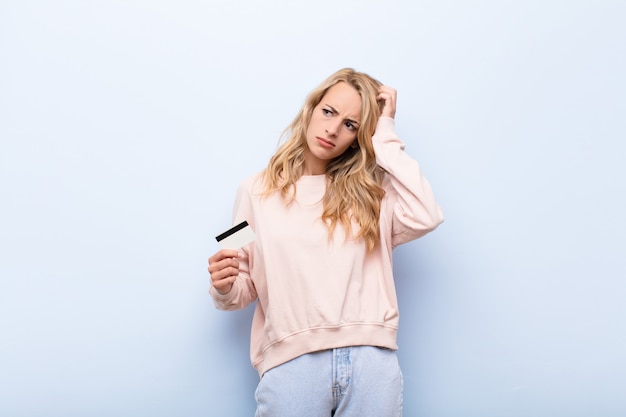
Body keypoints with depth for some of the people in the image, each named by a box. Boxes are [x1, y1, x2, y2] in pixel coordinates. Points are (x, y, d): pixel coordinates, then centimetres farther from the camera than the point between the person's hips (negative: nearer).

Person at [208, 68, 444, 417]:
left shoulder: (370, 191, 9)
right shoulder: (258, 191, 8)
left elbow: (425, 218, -12)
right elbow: (245, 290, 12)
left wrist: (385, 135, -4)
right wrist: (226, 287, -12)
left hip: (370, 358, 1)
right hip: (291, 361, 0)